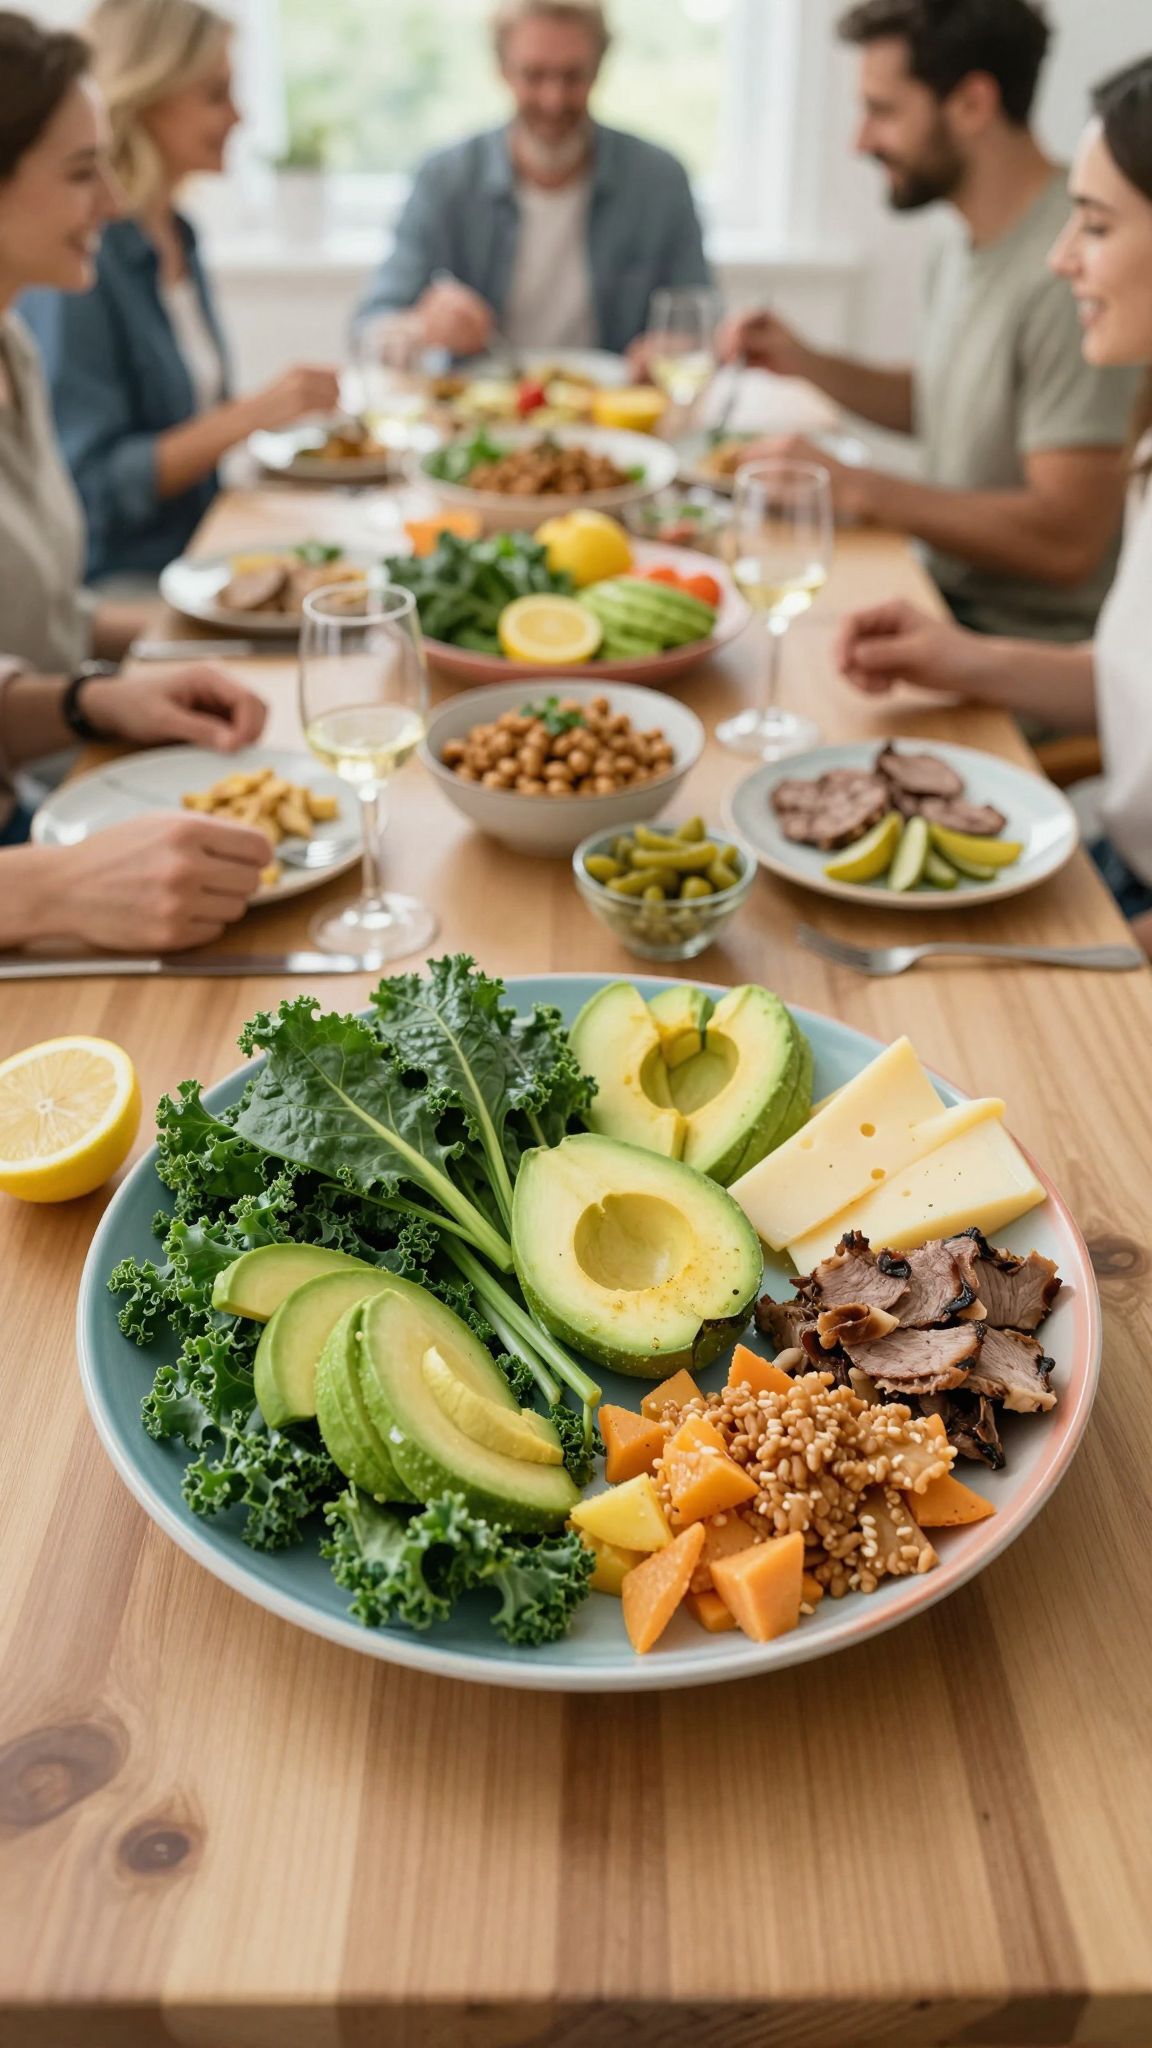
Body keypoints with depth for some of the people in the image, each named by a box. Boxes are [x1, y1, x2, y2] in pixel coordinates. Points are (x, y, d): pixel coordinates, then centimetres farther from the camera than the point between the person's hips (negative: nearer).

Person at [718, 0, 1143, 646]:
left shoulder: (1068, 274, -22)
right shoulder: (966, 242, 8)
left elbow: (1066, 539, -26)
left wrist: (855, 488, -22)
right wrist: (806, 364, 7)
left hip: (1029, 643, -8)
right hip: (947, 596, 9)